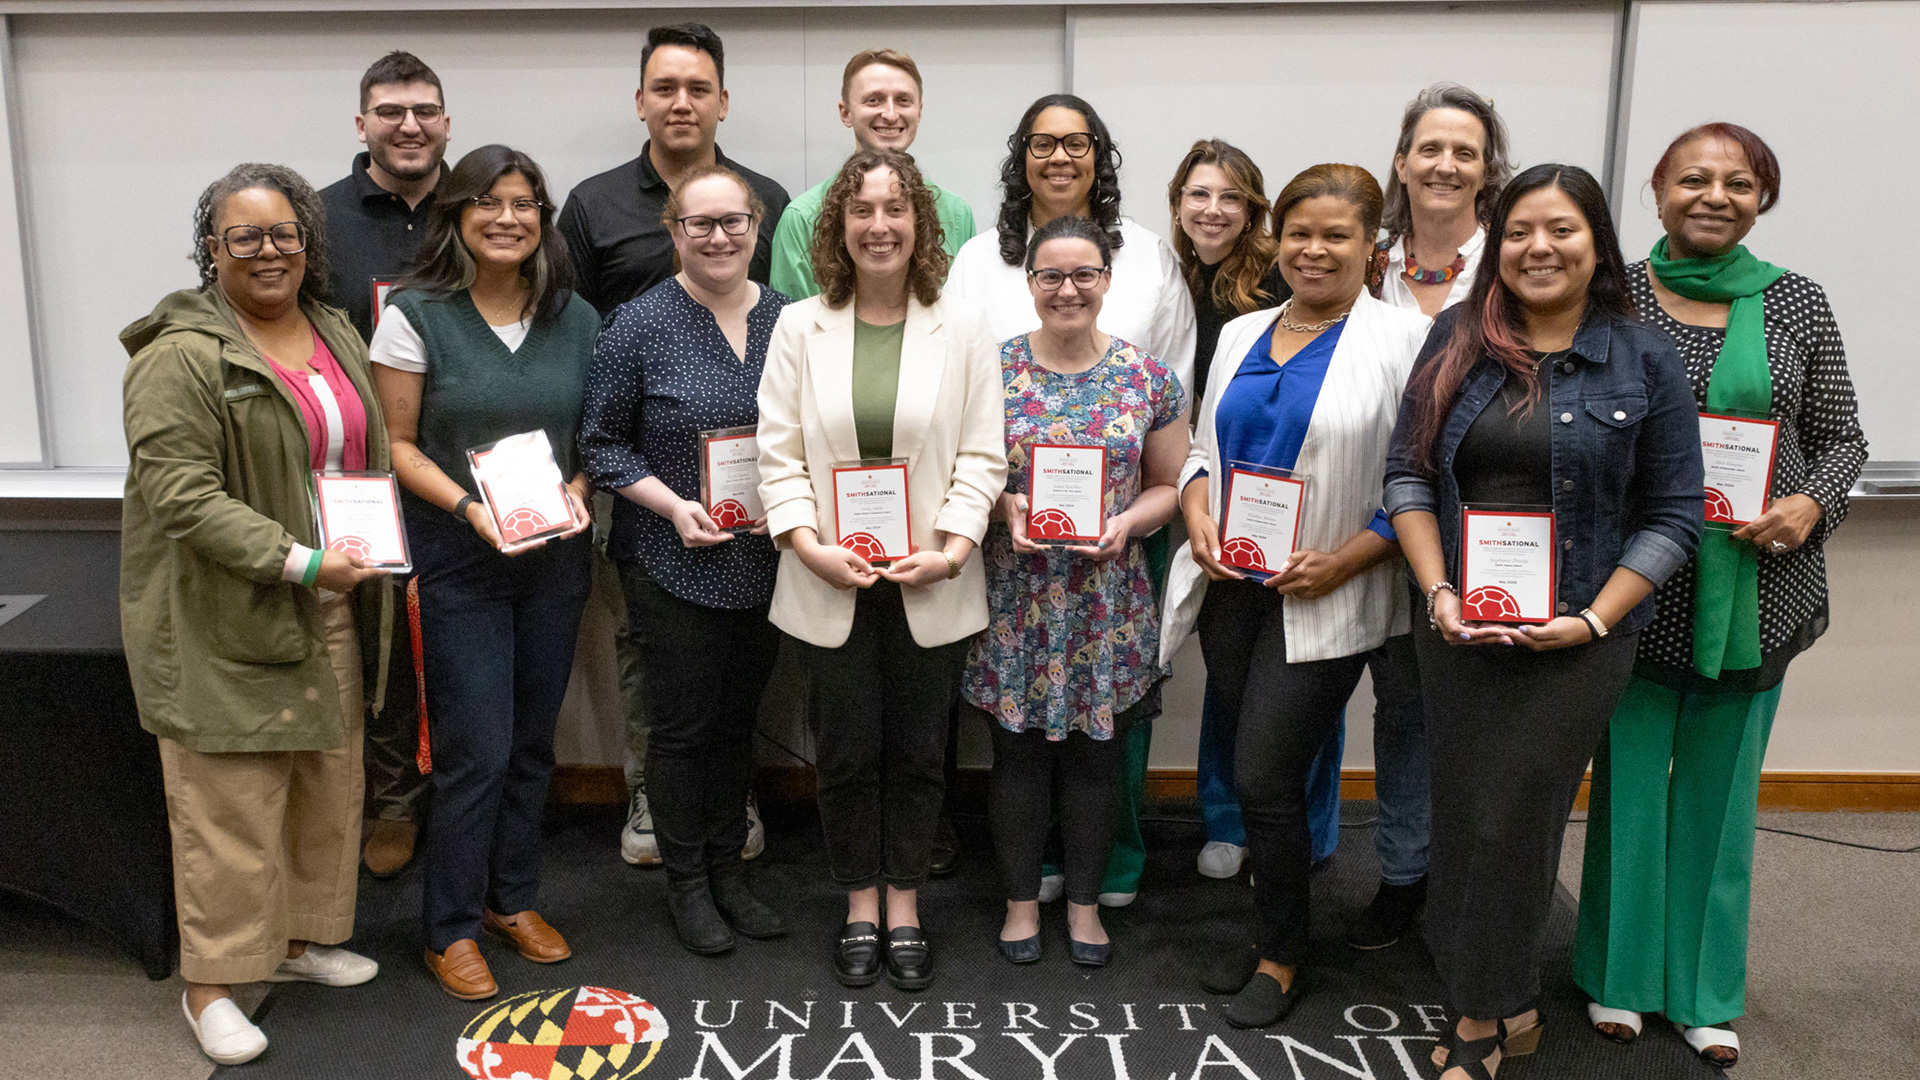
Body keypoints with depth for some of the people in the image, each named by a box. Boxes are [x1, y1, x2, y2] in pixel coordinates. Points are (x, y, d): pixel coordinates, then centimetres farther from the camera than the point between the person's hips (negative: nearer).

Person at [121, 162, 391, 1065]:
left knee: (329, 785, 16)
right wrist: (298, 562, -22)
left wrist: (376, 553, 9)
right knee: (231, 804, 0)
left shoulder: (338, 335, 11)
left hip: (333, 611, 7)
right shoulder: (183, 356, -13)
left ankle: (302, 937, 33)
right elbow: (181, 495, -19)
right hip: (227, 620, -7)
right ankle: (211, 982, 15)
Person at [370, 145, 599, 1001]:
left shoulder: (576, 320, 5)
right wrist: (468, 505, -19)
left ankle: (513, 898, 31)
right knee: (476, 750, -3)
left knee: (532, 740, 13)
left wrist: (577, 490, -8)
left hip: (554, 558, 4)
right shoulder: (416, 315, -6)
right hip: (457, 561, -4)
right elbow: (396, 444, -5)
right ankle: (451, 929, 15)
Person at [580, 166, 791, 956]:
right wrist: (672, 504, -17)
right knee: (684, 725, 6)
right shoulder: (640, 325, -8)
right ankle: (686, 883, 23)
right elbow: (602, 442, -5)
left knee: (739, 719, 15)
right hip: (675, 563, -4)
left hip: (765, 559, 4)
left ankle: (728, 868, 31)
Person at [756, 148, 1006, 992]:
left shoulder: (962, 329, 1)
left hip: (931, 584, 0)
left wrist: (952, 549, -13)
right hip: (831, 584, 0)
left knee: (918, 751, 10)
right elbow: (778, 450, 0)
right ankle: (861, 908, 28)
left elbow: (983, 454, -2)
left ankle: (904, 907, 28)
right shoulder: (800, 327, 3)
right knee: (847, 752, 10)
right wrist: (808, 544, -12)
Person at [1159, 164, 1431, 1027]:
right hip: (1231, 589, 5)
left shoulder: (1404, 339, -5)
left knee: (1265, 779, -5)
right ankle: (1267, 931, 31)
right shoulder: (1241, 336, 13)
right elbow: (1202, 450, 18)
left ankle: (1283, 957, 17)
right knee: (1254, 774, 12)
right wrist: (1199, 519, -2)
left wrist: (1342, 562, -17)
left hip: (1324, 601, -5)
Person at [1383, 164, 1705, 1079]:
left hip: (1576, 636, -3)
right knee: (1459, 816, 9)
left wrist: (1593, 622, -11)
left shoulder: (1645, 362, -1)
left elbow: (1672, 515, -2)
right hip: (1459, 627, 3)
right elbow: (1408, 473, 4)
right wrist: (1438, 592, -7)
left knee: (1510, 823, -2)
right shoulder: (1456, 341, 5)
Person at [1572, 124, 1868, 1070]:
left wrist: (1811, 504, -12)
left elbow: (1840, 437, 7)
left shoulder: (1796, 304, 3)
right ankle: (1620, 973, 28)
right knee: (1628, 780, 9)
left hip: (1752, 589, 2)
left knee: (1719, 789, 13)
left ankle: (1707, 991, 29)